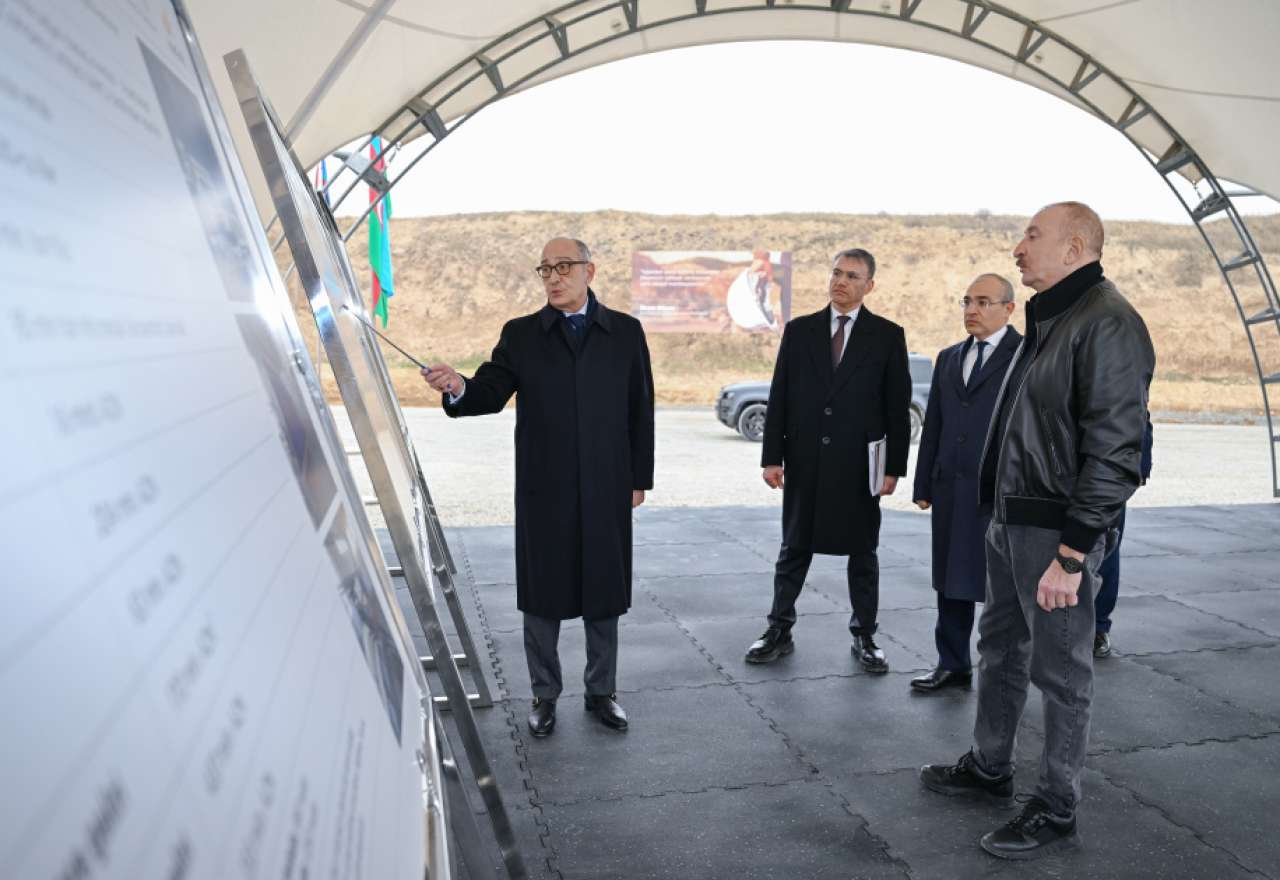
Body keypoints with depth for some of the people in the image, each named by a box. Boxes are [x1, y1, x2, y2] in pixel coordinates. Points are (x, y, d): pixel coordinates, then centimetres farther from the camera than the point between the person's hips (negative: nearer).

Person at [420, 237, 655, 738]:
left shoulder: (625, 332, 4)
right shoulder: (521, 335, 4)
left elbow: (641, 409, 4)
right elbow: (491, 393, -6)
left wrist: (640, 478, 3)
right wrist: (458, 388, -29)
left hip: (607, 490, 0)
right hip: (543, 490, 0)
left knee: (603, 594, 11)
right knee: (541, 594, 9)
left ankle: (601, 691, 28)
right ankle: (545, 695, 26)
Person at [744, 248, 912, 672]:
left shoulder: (888, 336, 1)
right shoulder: (799, 330, 5)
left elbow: (898, 407, 1)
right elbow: (779, 398, 3)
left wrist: (894, 466, -4)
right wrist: (772, 456, -1)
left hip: (859, 464, -1)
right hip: (804, 462, 1)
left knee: (863, 552, 9)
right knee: (794, 549, 10)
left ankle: (864, 636, 23)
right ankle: (779, 631, 21)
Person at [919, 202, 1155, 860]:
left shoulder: (1107, 325, -17)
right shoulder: (1047, 319, 14)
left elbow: (1114, 453, -22)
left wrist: (1071, 555, -23)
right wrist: (1002, 517, 17)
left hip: (1058, 531, -10)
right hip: (1009, 520, 10)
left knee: (1060, 672, 4)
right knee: (999, 649, 20)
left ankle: (1055, 811, 20)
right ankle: (989, 769, 38)